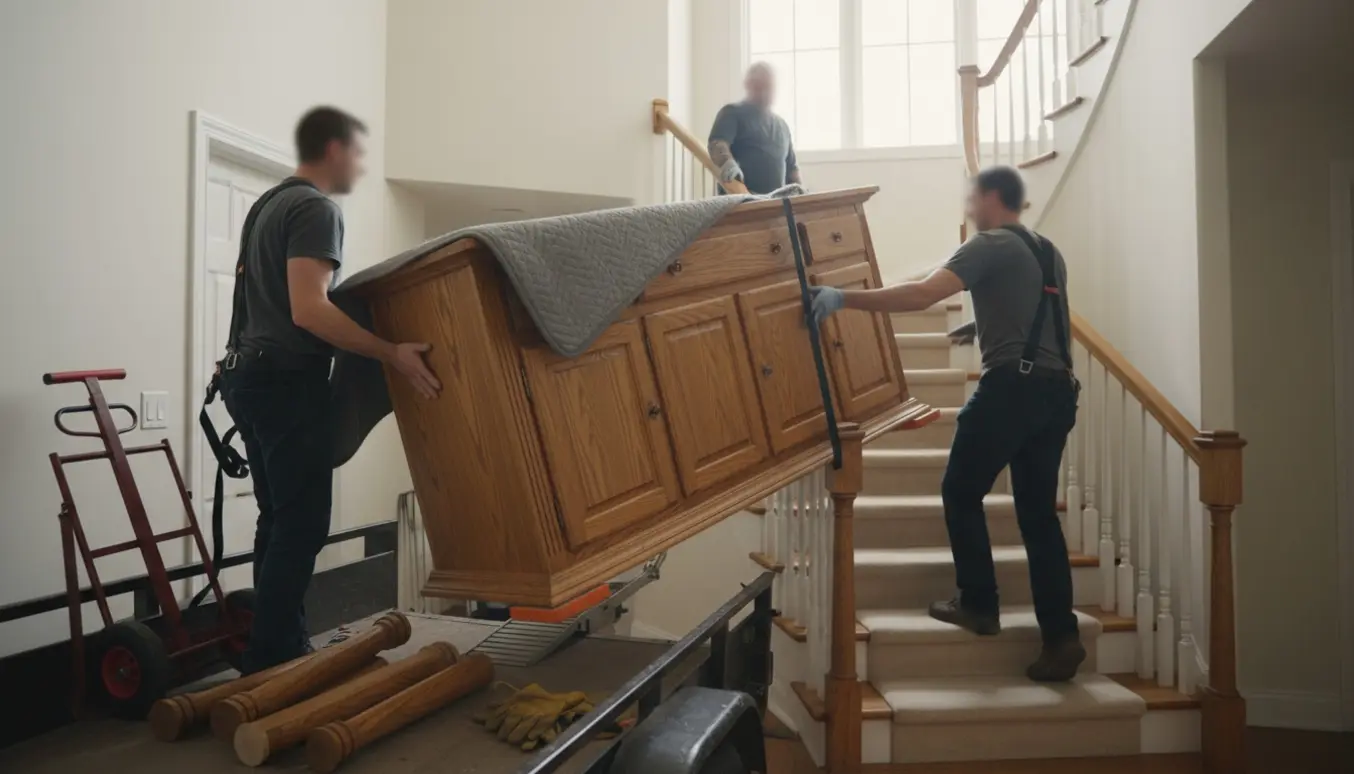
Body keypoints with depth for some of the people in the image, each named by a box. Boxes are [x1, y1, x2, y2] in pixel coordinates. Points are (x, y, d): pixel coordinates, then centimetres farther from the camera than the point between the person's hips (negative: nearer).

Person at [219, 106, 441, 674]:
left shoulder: (269, 204, 20)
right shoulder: (317, 208, -11)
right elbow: (308, 310, -23)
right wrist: (392, 354, -24)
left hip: (249, 373, 10)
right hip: (287, 380, -10)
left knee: (279, 519, 13)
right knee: (302, 524, -8)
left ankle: (279, 648, 19)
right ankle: (270, 659, -4)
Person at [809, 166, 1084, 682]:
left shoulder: (991, 245, -3)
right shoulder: (1049, 254, 22)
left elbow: (923, 295, -18)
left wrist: (844, 298, -21)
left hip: (1012, 385, -8)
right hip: (1058, 390, 8)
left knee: (961, 493, 8)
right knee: (1039, 513, 9)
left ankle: (979, 606, 12)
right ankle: (1061, 636, 5)